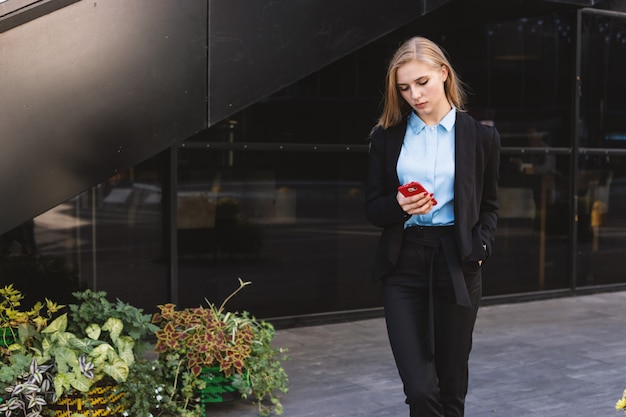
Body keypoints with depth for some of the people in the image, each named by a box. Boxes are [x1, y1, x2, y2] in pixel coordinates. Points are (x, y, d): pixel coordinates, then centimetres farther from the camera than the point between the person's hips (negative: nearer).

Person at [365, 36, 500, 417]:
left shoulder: (481, 137, 3)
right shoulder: (387, 137, 5)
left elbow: (489, 206, 9)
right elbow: (373, 208, 6)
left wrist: (480, 248, -9)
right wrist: (399, 206, -15)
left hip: (456, 262, 0)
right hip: (404, 263, 0)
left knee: (452, 383, 9)